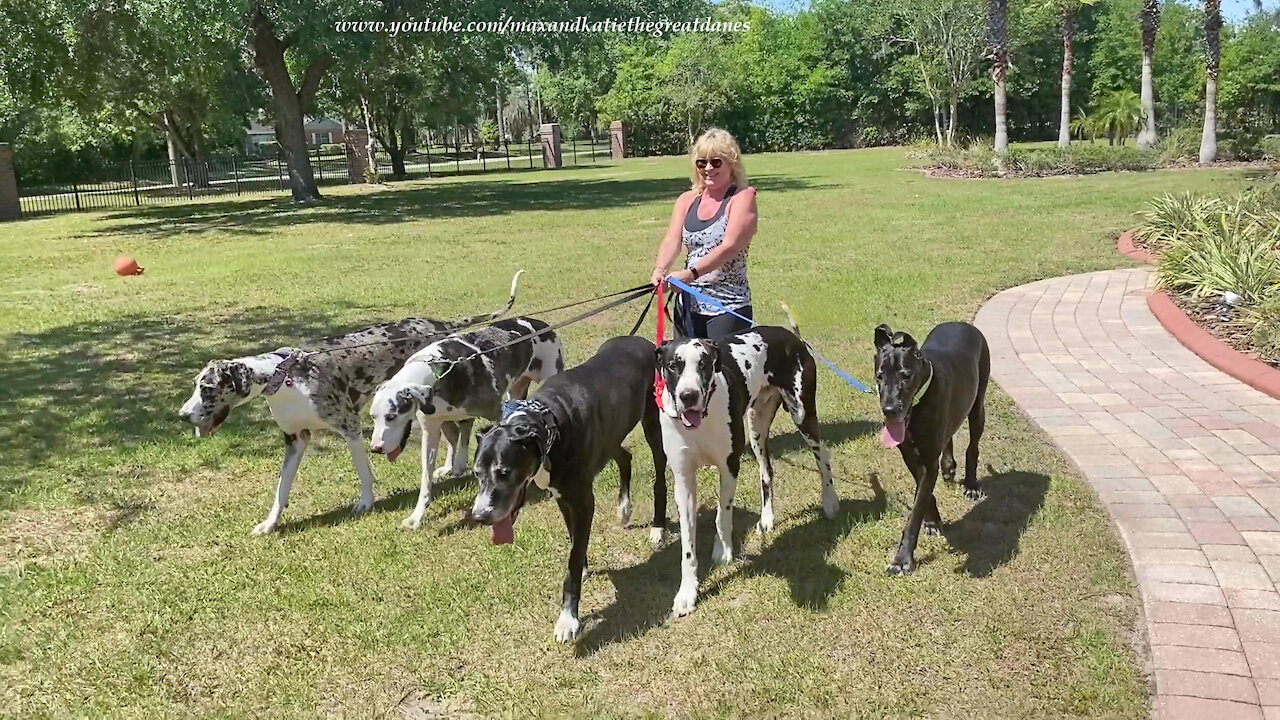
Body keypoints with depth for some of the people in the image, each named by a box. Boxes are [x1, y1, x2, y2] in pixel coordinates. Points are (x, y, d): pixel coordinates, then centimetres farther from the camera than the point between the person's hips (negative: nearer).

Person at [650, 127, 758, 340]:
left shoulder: (742, 198, -4)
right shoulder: (687, 200, 12)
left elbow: (730, 246, -17)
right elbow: (672, 241, 1)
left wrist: (692, 273, -28)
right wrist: (660, 270, -20)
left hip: (728, 307, -5)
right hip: (688, 305, 5)